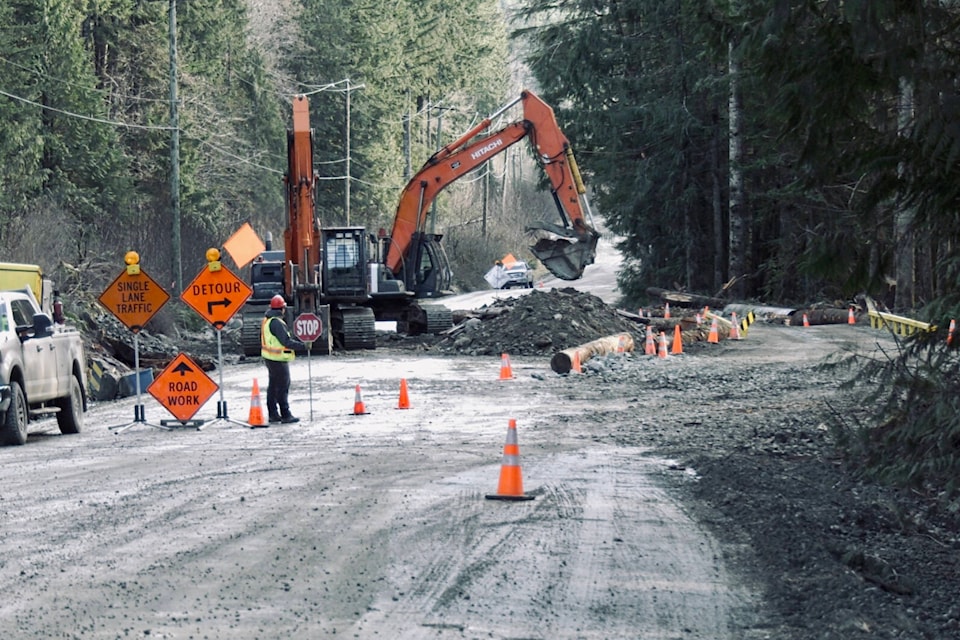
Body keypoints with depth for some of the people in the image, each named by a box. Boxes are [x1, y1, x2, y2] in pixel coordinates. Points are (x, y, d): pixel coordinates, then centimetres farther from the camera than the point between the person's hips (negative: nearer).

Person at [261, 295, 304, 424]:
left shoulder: (266, 320, 8)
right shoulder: (276, 323, -22)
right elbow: (286, 342, -25)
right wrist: (303, 345, -21)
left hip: (269, 357, 10)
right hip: (278, 359, -10)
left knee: (273, 386, 17)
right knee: (283, 387, -3)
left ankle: (272, 414, 23)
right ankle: (285, 415, 0)